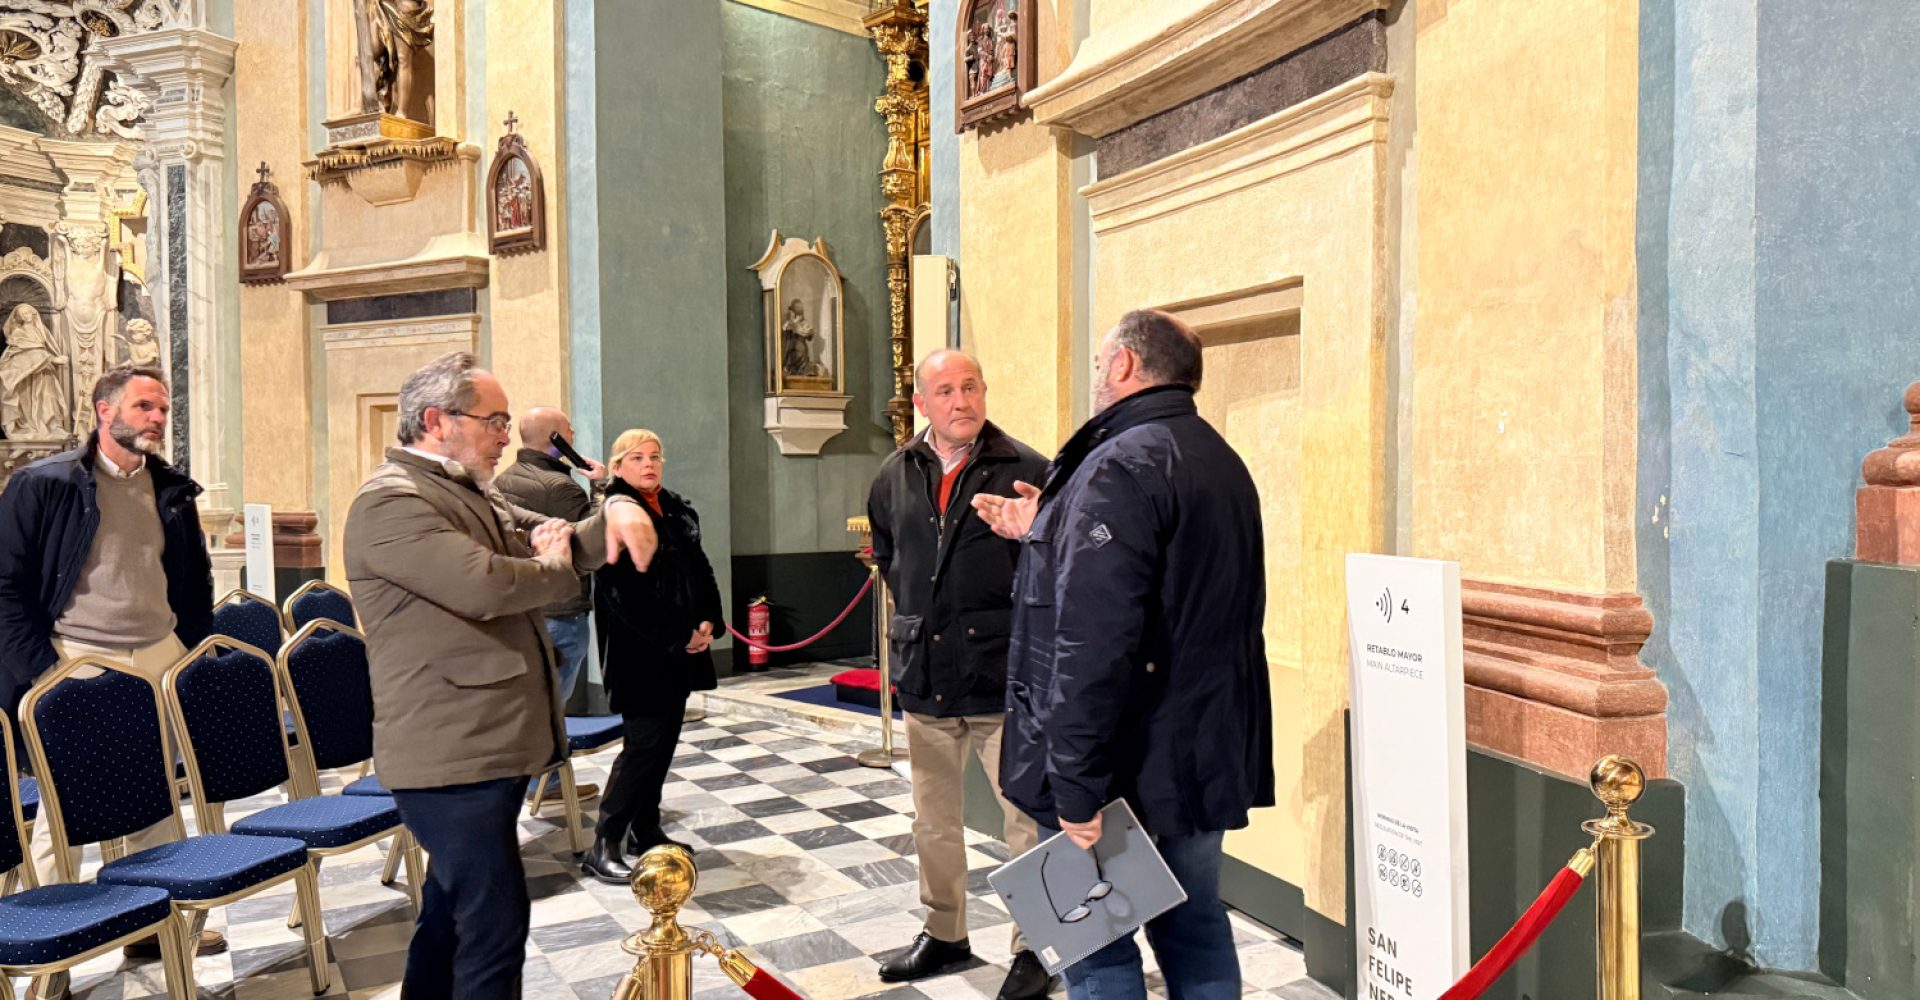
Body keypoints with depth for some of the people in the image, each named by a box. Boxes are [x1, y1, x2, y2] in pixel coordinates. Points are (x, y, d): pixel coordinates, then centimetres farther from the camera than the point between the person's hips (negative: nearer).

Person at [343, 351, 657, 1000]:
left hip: (490, 745, 10)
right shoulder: (391, 502, -16)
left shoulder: (476, 494, 16)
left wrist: (615, 512, -8)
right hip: (453, 755, -10)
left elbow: (563, 545, 15)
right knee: (496, 923, -7)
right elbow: (485, 585, -30)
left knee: (451, 909, 22)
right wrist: (554, 564, -9)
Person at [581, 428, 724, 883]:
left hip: (682, 650, 8)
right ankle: (603, 846, 1)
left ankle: (646, 829, 25)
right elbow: (621, 593, -19)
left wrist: (709, 622, -1)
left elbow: (701, 571, 16)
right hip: (641, 653, -8)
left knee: (665, 741, 13)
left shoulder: (679, 510, 13)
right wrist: (677, 637, -17)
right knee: (644, 743, -7)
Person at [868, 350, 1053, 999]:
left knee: (1028, 823, 1)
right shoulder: (897, 475, 8)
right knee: (934, 822, 18)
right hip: (925, 677, 6)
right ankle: (943, 934, 35)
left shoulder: (1025, 470, -9)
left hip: (1004, 677, -5)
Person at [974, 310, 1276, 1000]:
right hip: (1210, 757, 10)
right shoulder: (1222, 463, 12)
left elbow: (1093, 641, -28)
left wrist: (1077, 787, -25)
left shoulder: (1122, 464, -19)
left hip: (1132, 770, -9)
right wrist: (1046, 536, 22)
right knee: (1195, 931, 19)